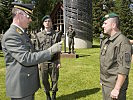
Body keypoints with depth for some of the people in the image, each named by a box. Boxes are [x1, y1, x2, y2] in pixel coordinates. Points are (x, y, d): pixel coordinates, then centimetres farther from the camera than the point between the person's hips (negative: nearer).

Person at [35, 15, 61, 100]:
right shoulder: (39, 35, 2)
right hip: (43, 62, 1)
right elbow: (38, 50, 5)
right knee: (45, 80, 8)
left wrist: (59, 62, -1)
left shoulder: (56, 35, 1)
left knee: (54, 80, 8)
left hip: (54, 62, 0)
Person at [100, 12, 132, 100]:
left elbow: (124, 68, -22)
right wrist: (102, 80, 16)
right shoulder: (106, 41, 10)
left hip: (115, 85, -8)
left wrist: (116, 89, -22)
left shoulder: (123, 42, -19)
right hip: (105, 84, 8)